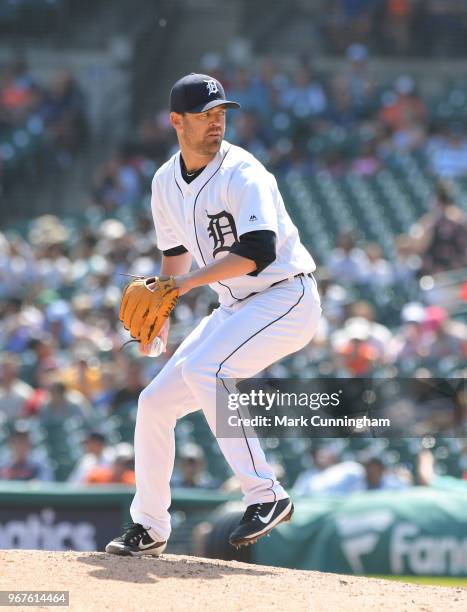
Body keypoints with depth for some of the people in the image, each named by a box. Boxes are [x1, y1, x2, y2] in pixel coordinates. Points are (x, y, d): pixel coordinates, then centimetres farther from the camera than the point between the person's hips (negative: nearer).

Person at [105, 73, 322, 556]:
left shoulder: (242, 174, -19)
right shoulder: (166, 182, 5)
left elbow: (259, 251, -31)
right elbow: (175, 251, 21)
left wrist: (187, 282, -32)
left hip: (287, 297, -8)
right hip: (236, 310, 8)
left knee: (201, 368, -30)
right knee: (155, 402, 5)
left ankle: (265, 495, -25)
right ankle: (149, 529, 18)